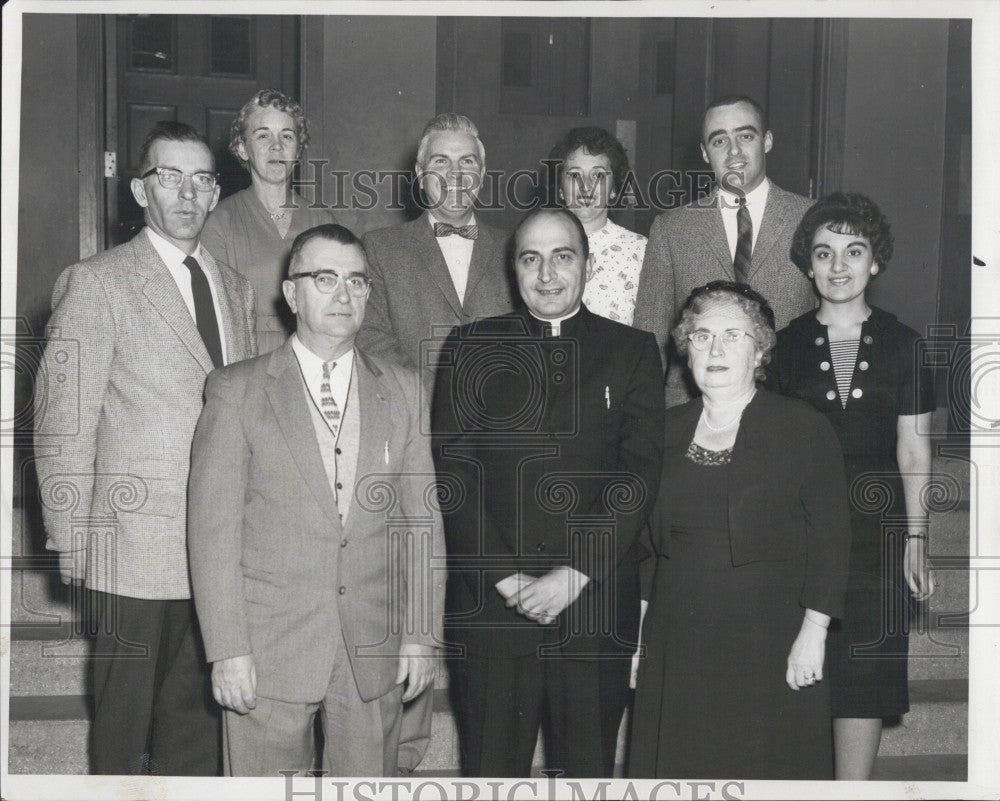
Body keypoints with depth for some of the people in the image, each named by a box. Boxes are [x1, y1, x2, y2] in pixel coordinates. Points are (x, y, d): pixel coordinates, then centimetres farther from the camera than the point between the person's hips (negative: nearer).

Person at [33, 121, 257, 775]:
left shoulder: (237, 287, 15)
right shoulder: (95, 284, -4)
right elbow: (62, 427, -5)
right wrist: (74, 547, -7)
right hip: (140, 554, -5)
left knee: (200, 721, 11)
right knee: (125, 724, 6)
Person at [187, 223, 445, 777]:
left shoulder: (400, 391, 9)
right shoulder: (236, 390, 0)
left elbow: (422, 520, 9)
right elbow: (213, 528, -4)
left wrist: (422, 635, 4)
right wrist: (227, 650, -10)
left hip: (375, 652, 3)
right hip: (268, 653, -2)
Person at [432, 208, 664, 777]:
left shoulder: (633, 352, 9)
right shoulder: (472, 347, 9)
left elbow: (640, 472, -1)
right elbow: (454, 470, 1)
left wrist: (576, 572, -11)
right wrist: (505, 576, -9)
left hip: (596, 605, 0)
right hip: (490, 603, 0)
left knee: (589, 770, 6)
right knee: (492, 771, 4)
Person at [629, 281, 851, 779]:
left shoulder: (804, 429, -2)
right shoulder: (665, 431, 10)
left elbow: (831, 538, -5)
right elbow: (646, 539, 14)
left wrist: (814, 631, -12)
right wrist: (639, 634, 10)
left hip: (770, 648, -3)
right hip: (674, 648, 4)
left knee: (770, 772, 1)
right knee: (677, 766, 6)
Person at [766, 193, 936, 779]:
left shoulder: (902, 345, 6)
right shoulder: (785, 345, 5)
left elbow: (914, 453, 6)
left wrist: (917, 540, 0)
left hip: (876, 523, 0)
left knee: (865, 675, 0)